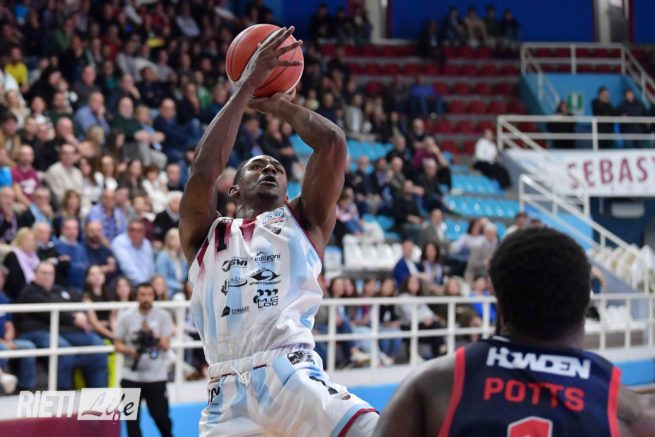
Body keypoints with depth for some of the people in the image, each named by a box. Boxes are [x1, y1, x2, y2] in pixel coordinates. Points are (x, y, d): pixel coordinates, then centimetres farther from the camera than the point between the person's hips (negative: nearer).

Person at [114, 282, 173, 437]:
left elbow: (166, 345, -6)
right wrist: (130, 351, -17)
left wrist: (152, 334, -22)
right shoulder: (126, 317, 0)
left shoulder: (163, 316, -1)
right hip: (132, 376, 1)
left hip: (156, 376, -1)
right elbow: (117, 344, 3)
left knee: (161, 416, 2)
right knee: (132, 418, 0)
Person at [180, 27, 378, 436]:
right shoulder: (206, 234, 20)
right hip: (230, 395, 1)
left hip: (294, 377, -1)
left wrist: (280, 104, 22)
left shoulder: (303, 223, 20)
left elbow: (333, 143, 7)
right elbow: (204, 169, 1)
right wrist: (247, 87, 6)